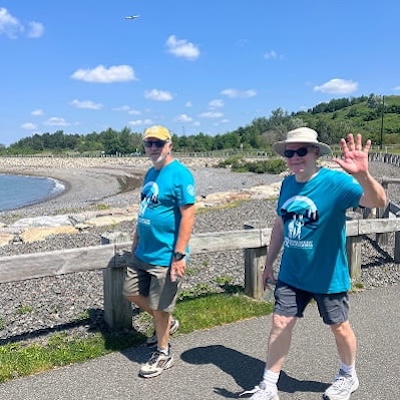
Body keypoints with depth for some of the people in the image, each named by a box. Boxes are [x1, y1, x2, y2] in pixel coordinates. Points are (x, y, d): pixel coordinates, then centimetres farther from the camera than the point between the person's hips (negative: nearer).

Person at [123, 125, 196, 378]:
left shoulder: (180, 174, -17)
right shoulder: (151, 173, 10)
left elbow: (188, 216, -21)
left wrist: (179, 255, -24)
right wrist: (136, 241, 19)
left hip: (165, 255, -9)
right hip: (143, 252, 9)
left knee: (160, 307, 4)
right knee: (132, 292, 19)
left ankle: (163, 354, 26)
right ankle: (167, 323, 39)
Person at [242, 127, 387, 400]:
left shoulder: (336, 182, -20)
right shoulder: (288, 183, -1)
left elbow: (379, 202, -36)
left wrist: (363, 175, -56)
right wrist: (269, 262, 12)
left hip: (328, 275, -4)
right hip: (291, 273, 5)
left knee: (339, 327, 15)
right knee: (280, 324, 7)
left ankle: (348, 376, 43)